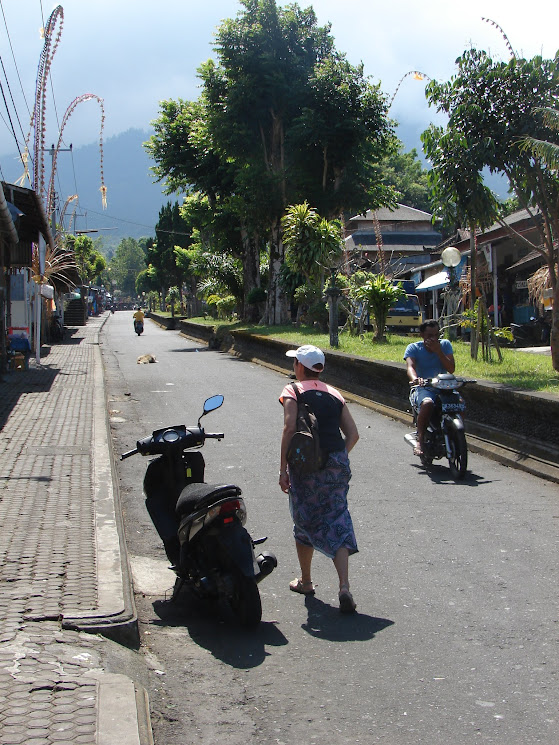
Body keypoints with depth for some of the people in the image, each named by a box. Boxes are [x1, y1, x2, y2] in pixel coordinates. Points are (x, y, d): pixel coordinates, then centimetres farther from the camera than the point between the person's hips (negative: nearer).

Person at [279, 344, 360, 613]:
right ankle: (344, 587, -12)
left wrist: (283, 468, -10)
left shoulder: (293, 391, 0)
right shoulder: (334, 394, 15)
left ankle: (305, 581, 29)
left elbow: (290, 428, -13)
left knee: (304, 522, 14)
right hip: (338, 464, 4)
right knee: (337, 522, 3)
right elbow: (353, 434, 10)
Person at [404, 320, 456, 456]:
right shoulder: (413, 348, 1)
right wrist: (415, 379, -41)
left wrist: (438, 352, -13)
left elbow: (451, 369, -2)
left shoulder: (445, 345, 9)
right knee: (427, 403, -38)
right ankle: (420, 440, -30)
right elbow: (410, 367, -18)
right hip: (423, 388, -3)